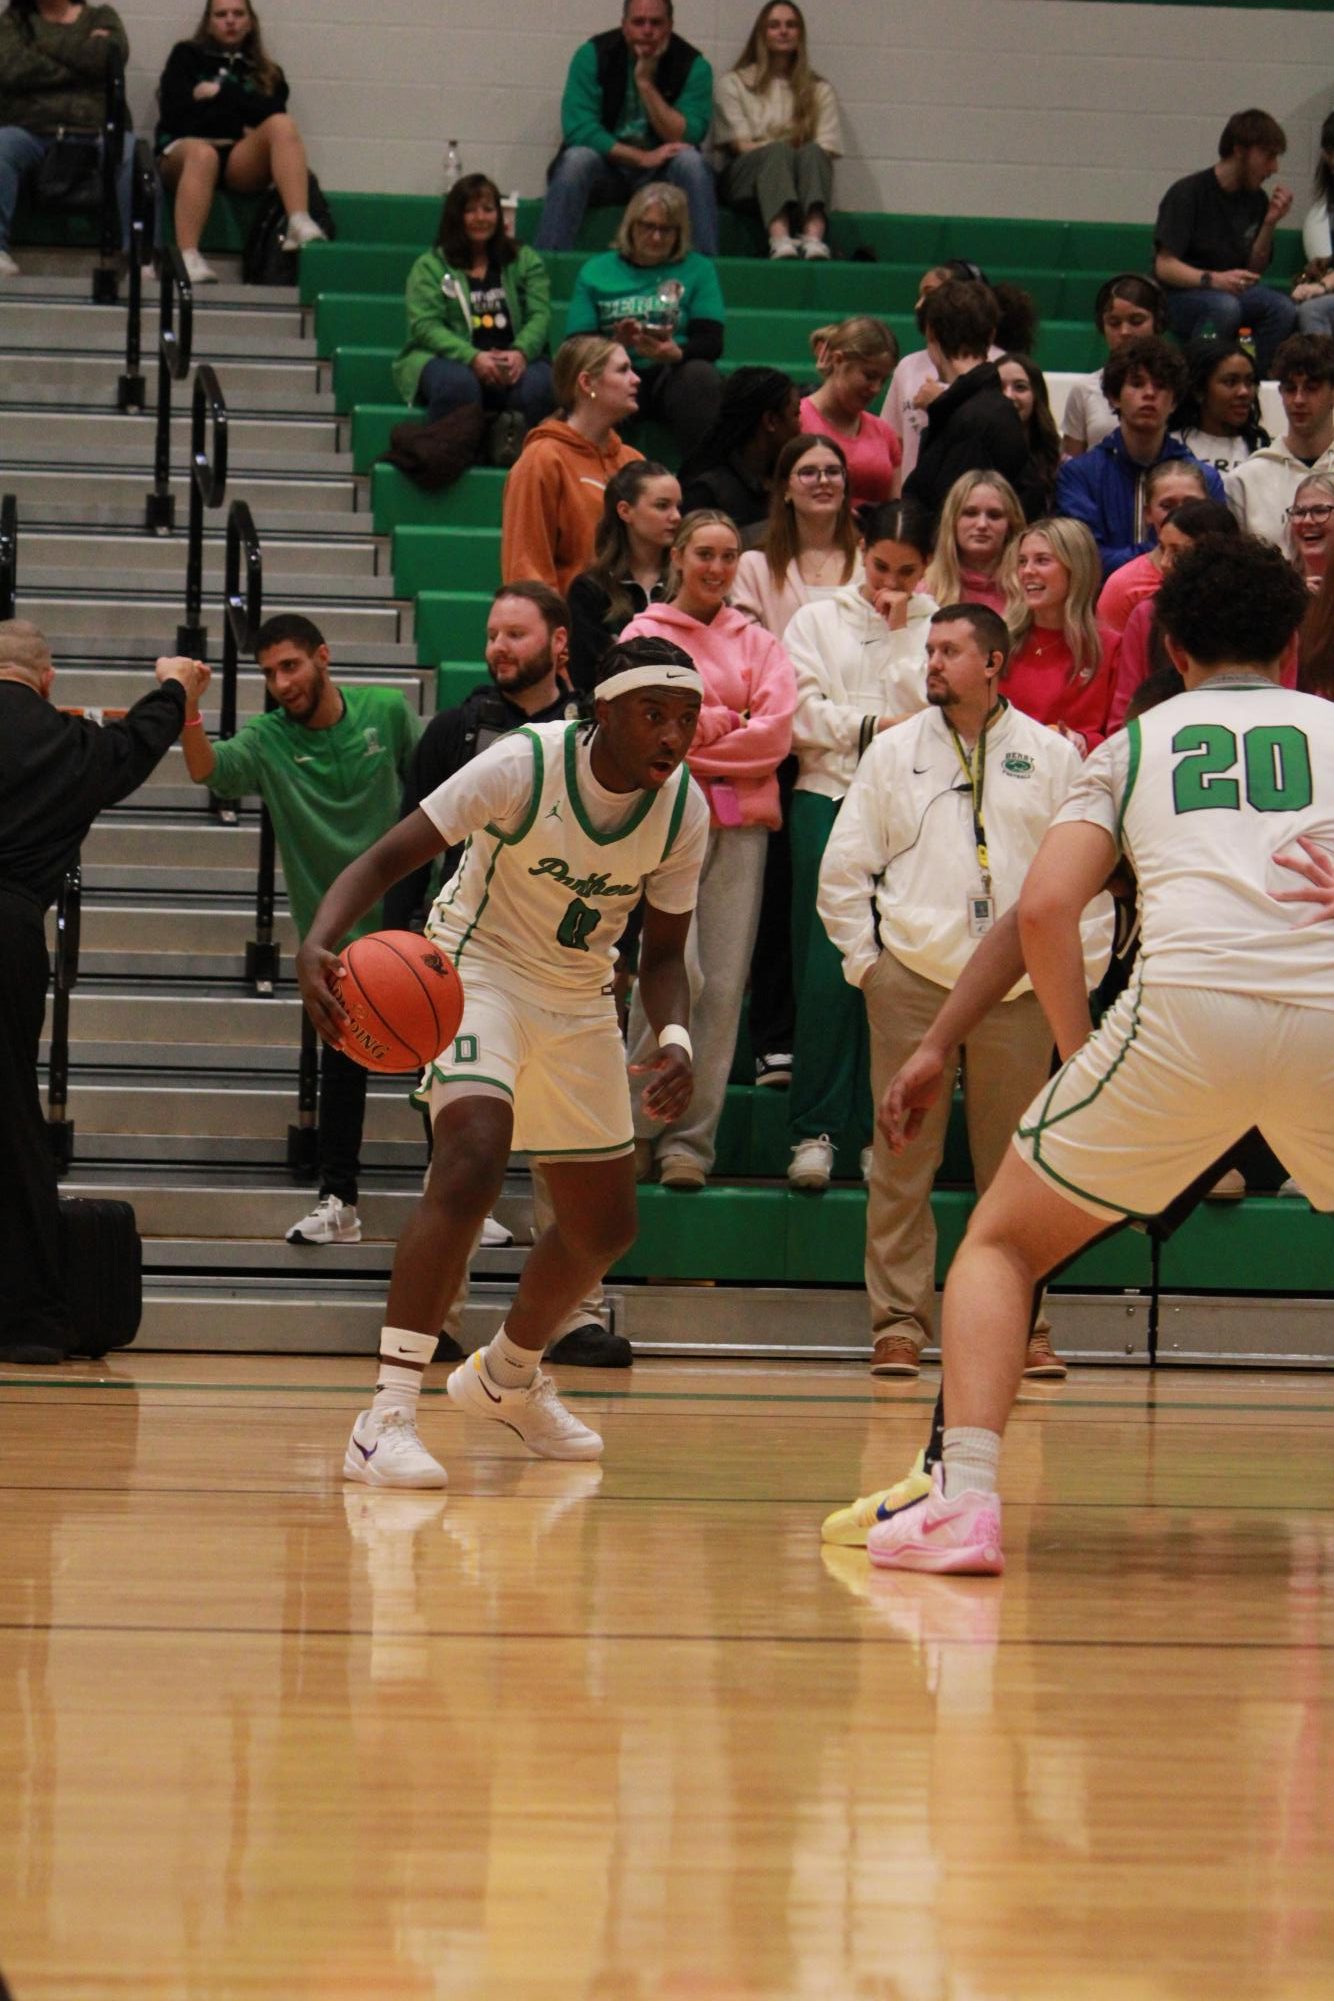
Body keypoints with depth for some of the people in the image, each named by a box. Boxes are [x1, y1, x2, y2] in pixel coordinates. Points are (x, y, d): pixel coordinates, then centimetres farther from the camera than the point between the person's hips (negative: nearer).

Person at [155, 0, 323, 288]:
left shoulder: (267, 73, 26)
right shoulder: (187, 57, 20)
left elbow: (271, 116, 5)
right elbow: (174, 113, 4)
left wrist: (220, 95, 1)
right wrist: (239, 126, 2)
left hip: (242, 162, 2)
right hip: (184, 150, -2)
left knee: (282, 124, -27)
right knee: (202, 154, -39)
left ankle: (299, 223, -45)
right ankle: (188, 257, -54)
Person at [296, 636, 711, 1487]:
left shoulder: (683, 809, -11)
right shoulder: (527, 763, -26)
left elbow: (663, 951, 0)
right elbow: (390, 854, -27)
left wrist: (675, 1036, -22)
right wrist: (318, 945, -46)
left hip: (581, 1000, 6)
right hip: (479, 969, -6)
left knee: (605, 1225, 14)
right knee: (473, 1162, -31)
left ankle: (508, 1374, 44)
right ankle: (388, 1417, -30)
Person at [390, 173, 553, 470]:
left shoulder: (524, 261, 19)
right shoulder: (431, 265, 11)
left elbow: (540, 315, 6)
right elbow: (425, 325, -3)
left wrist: (521, 353, -18)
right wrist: (473, 358, -20)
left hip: (513, 362, 2)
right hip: (447, 358, -2)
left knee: (538, 384, -34)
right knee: (458, 383, -39)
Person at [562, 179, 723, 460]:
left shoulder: (698, 269, 16)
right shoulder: (596, 271, 17)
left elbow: (711, 341, 1)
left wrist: (676, 353, -22)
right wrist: (613, 344, -17)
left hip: (673, 373, 0)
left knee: (701, 374, -34)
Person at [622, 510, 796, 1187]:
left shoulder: (758, 644, 16)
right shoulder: (644, 634, 9)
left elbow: (777, 733, 2)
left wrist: (689, 734, -3)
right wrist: (729, 721, -3)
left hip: (741, 822, 3)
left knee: (724, 984, -4)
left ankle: (689, 1140, -1)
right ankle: (638, 1124, -6)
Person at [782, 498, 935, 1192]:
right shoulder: (818, 620, 13)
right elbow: (800, 716, 4)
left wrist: (900, 630, -2)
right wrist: (873, 726, -4)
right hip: (829, 801, 0)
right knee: (827, 968, -8)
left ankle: (879, 1129, 0)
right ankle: (814, 1129, -6)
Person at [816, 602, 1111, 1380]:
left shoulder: (1052, 756, 7)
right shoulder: (894, 752, 8)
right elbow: (844, 869, 9)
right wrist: (864, 961, 2)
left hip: (1021, 988, 0)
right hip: (912, 978, 0)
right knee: (903, 1161, -2)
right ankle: (900, 1323, 3)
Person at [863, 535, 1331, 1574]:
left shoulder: (1138, 740, 22)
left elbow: (1044, 908, 8)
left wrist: (1085, 1055, 16)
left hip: (1189, 1005, -1)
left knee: (1002, 1242, 17)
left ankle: (963, 1498, -1)